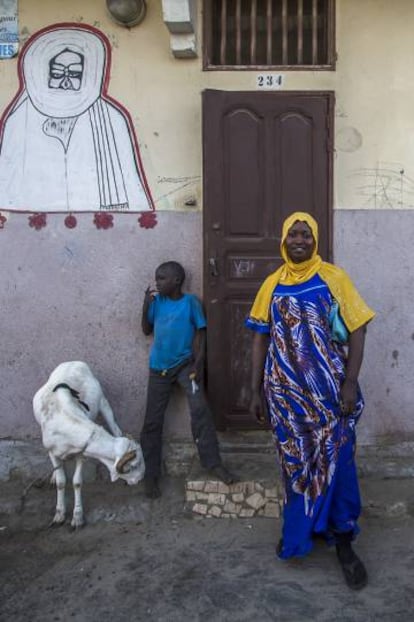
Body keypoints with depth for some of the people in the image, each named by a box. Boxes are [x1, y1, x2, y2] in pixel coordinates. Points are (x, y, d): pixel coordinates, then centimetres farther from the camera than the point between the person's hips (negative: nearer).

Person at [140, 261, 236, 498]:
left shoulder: (191, 301, -5)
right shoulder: (157, 301, 2)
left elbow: (200, 333, -4)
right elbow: (147, 330, 9)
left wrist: (198, 363, -13)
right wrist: (145, 306, -4)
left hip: (185, 364, -3)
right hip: (160, 367, 3)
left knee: (200, 409, -20)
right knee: (153, 420, 3)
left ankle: (214, 463, -9)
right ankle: (151, 475, 12)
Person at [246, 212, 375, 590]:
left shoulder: (334, 279, -2)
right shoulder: (272, 285, 5)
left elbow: (357, 331, -3)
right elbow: (261, 339, 7)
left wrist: (351, 383, -11)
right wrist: (256, 391, 5)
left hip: (329, 389, -2)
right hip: (287, 391, 2)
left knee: (336, 463, 3)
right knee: (295, 464, 11)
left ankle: (343, 542, 19)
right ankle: (299, 531, 30)